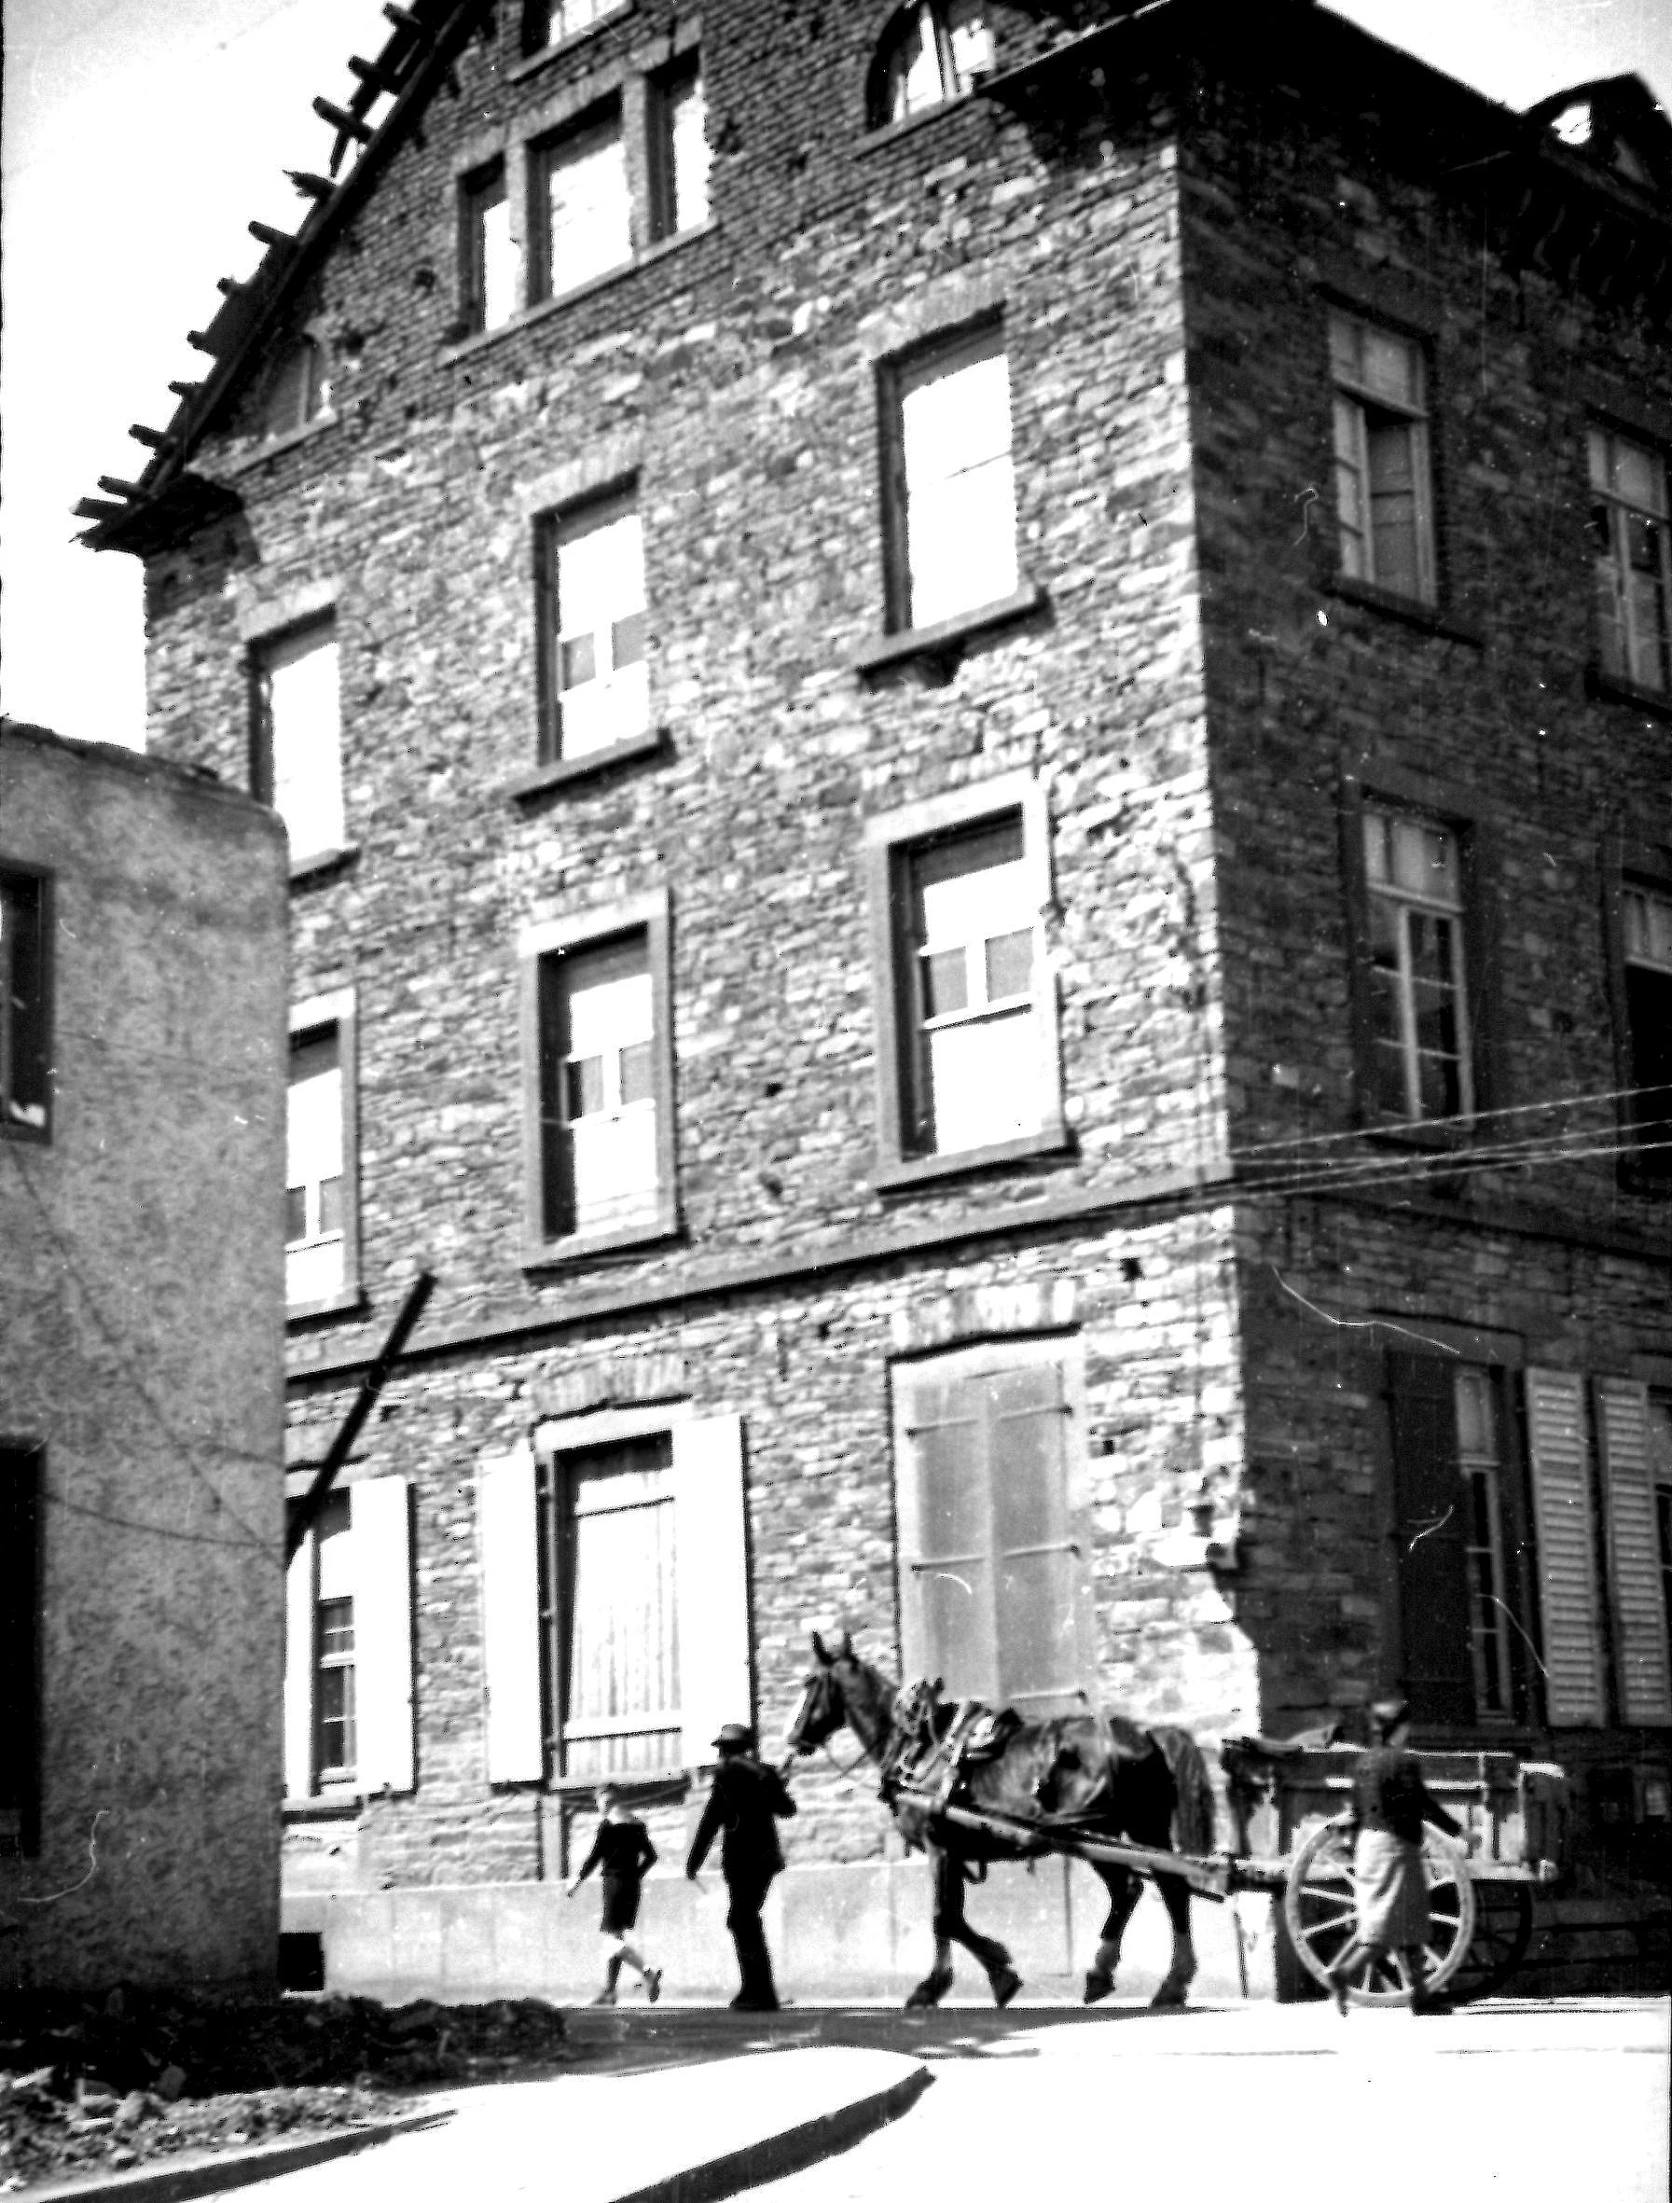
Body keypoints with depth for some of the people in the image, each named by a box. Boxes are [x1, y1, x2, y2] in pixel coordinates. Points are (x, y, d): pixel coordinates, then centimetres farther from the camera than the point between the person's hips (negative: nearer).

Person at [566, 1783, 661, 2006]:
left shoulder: (607, 1824, -8)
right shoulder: (638, 1824, 12)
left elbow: (594, 1856, -10)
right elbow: (651, 1856, 15)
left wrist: (576, 1881, -1)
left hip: (613, 1882, -7)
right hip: (633, 1884, 7)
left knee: (614, 1937, -9)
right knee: (617, 1937, 12)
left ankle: (648, 1973, -28)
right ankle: (609, 1990, 14)